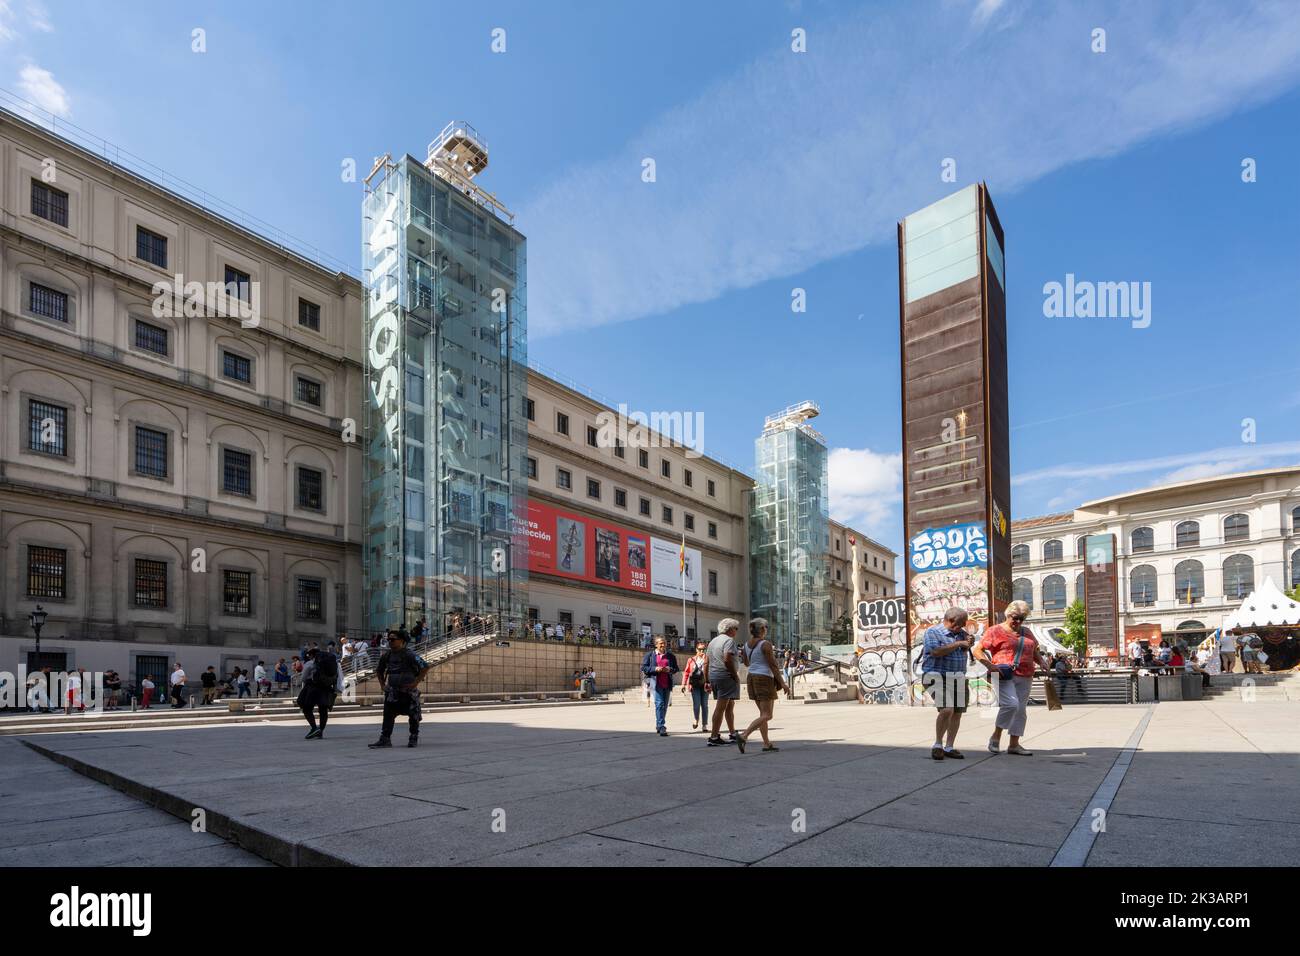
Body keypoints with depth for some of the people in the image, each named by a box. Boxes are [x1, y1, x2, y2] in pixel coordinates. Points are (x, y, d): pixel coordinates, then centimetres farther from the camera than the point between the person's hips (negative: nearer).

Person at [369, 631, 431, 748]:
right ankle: (385, 739, 3)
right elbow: (379, 671, 23)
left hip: (409, 691, -5)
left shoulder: (410, 655, -13)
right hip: (392, 691, 5)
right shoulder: (387, 655, 6)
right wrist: (382, 685, 11)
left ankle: (414, 738, 17)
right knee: (388, 715, -1)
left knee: (413, 716, 4)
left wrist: (416, 682, -16)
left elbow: (425, 667, -16)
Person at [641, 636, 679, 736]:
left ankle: (658, 726, 25)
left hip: (667, 683, 4)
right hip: (655, 682, -4)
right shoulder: (649, 655, 5)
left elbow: (676, 668, 15)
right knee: (659, 703, -15)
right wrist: (655, 669, -13)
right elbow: (643, 668, 2)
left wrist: (669, 669, -8)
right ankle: (662, 728, -17)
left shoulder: (671, 656, 12)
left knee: (665, 705, 9)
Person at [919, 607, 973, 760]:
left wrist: (968, 645, -3)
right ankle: (938, 745, -2)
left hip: (958, 678, 7)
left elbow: (964, 655, 18)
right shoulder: (932, 632, -7)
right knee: (946, 710, -19)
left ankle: (949, 748, 16)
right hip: (938, 677, -7)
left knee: (957, 712, 5)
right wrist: (958, 644, -16)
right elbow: (936, 651, -22)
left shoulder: (961, 633, 13)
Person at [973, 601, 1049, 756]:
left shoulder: (1027, 632, 18)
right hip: (1004, 675, -6)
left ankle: (1014, 744, 16)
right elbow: (977, 650, -4)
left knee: (1020, 709, 6)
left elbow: (1035, 651, 30)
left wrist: (1041, 661, 9)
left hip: (1025, 678, 6)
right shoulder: (995, 631, -1)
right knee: (1011, 704, -21)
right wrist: (990, 665, -18)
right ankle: (995, 737, -4)